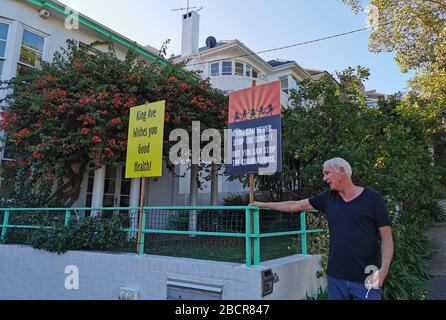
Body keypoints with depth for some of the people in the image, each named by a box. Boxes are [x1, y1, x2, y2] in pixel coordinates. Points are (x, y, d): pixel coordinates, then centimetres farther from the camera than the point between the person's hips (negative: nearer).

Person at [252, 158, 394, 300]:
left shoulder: (372, 198, -4)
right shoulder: (328, 197, 7)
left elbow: (386, 236, -4)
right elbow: (296, 205, 12)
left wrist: (383, 269, -16)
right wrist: (264, 205, 14)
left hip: (365, 279, -3)